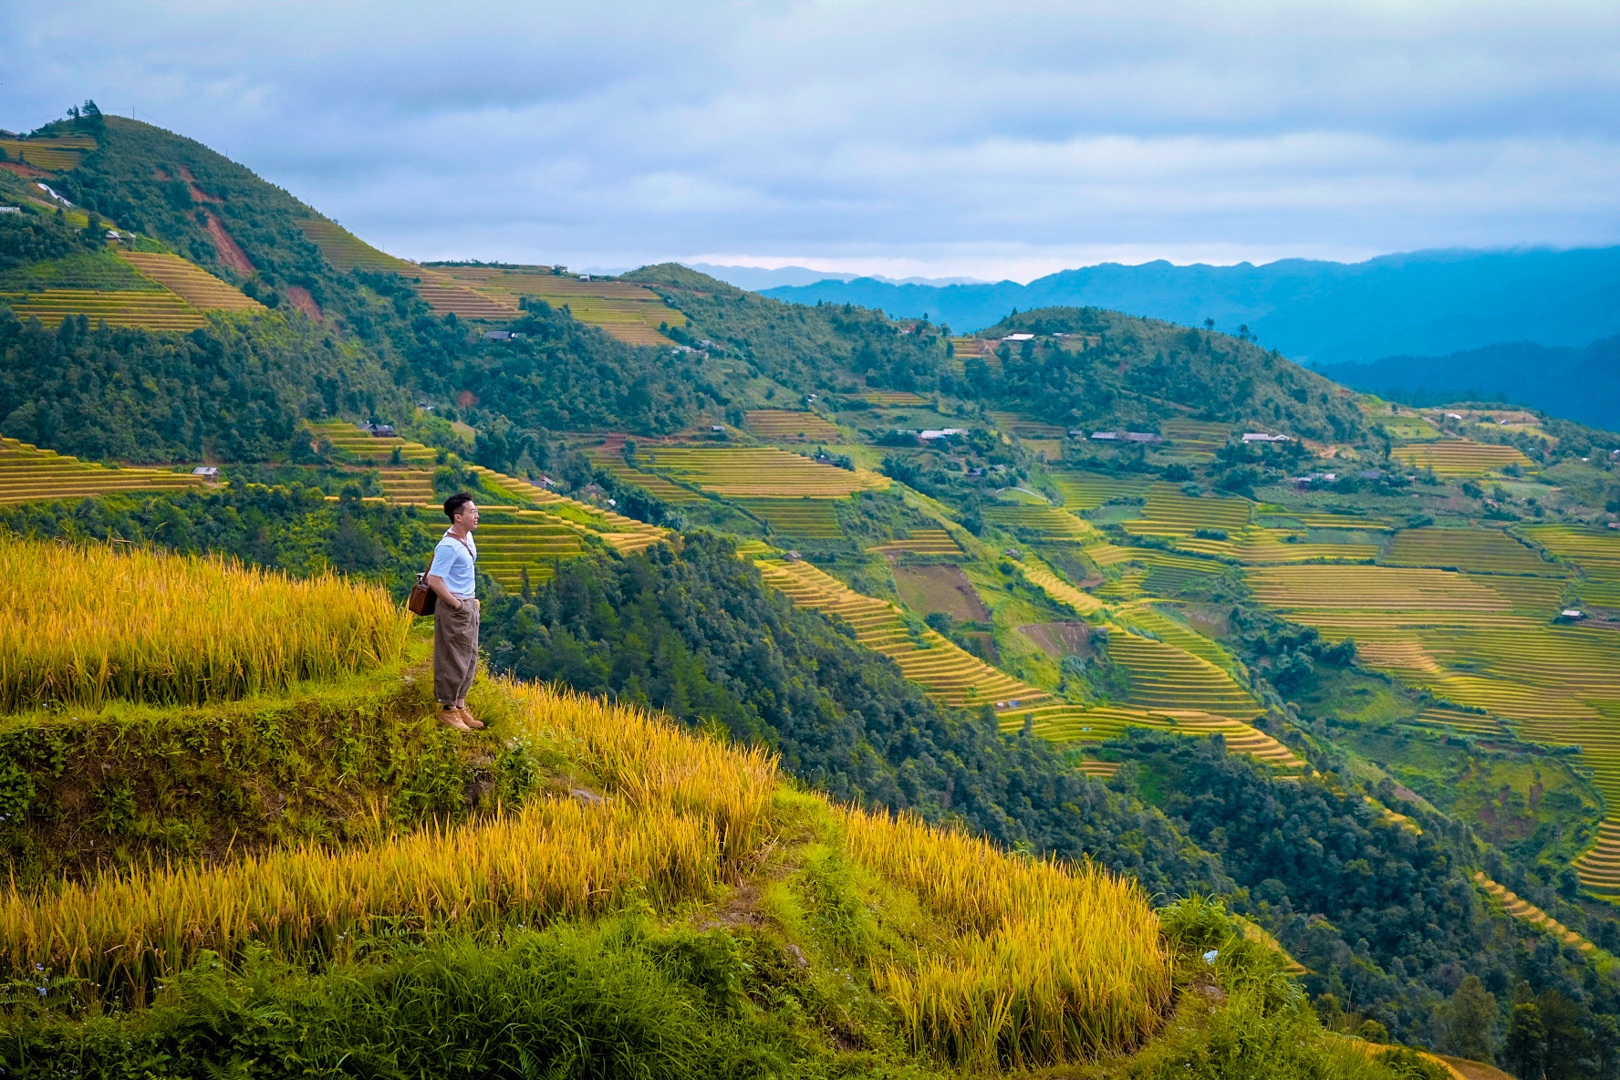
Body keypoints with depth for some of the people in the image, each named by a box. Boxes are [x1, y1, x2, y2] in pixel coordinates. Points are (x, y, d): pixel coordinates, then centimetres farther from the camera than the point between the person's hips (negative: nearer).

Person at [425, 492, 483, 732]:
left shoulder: (467, 537, 6)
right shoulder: (448, 546, -22)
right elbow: (434, 581, -25)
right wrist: (457, 604, -17)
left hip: (469, 606, 9)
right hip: (454, 609, -9)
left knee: (469, 659, 16)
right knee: (453, 661, 0)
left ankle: (460, 706, 28)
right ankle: (448, 710, 11)